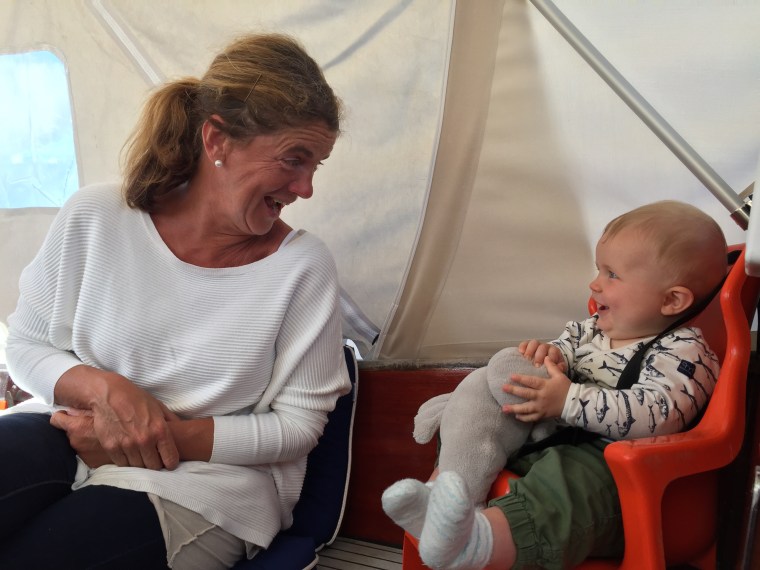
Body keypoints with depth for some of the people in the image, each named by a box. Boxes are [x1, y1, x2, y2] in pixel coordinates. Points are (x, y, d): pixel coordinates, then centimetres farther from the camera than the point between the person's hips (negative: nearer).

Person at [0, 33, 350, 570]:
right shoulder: (93, 219, -6)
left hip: (209, 474, -3)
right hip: (70, 433, 3)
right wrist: (103, 388, -16)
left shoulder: (304, 265, -11)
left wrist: (171, 438, -16)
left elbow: (298, 423, -6)